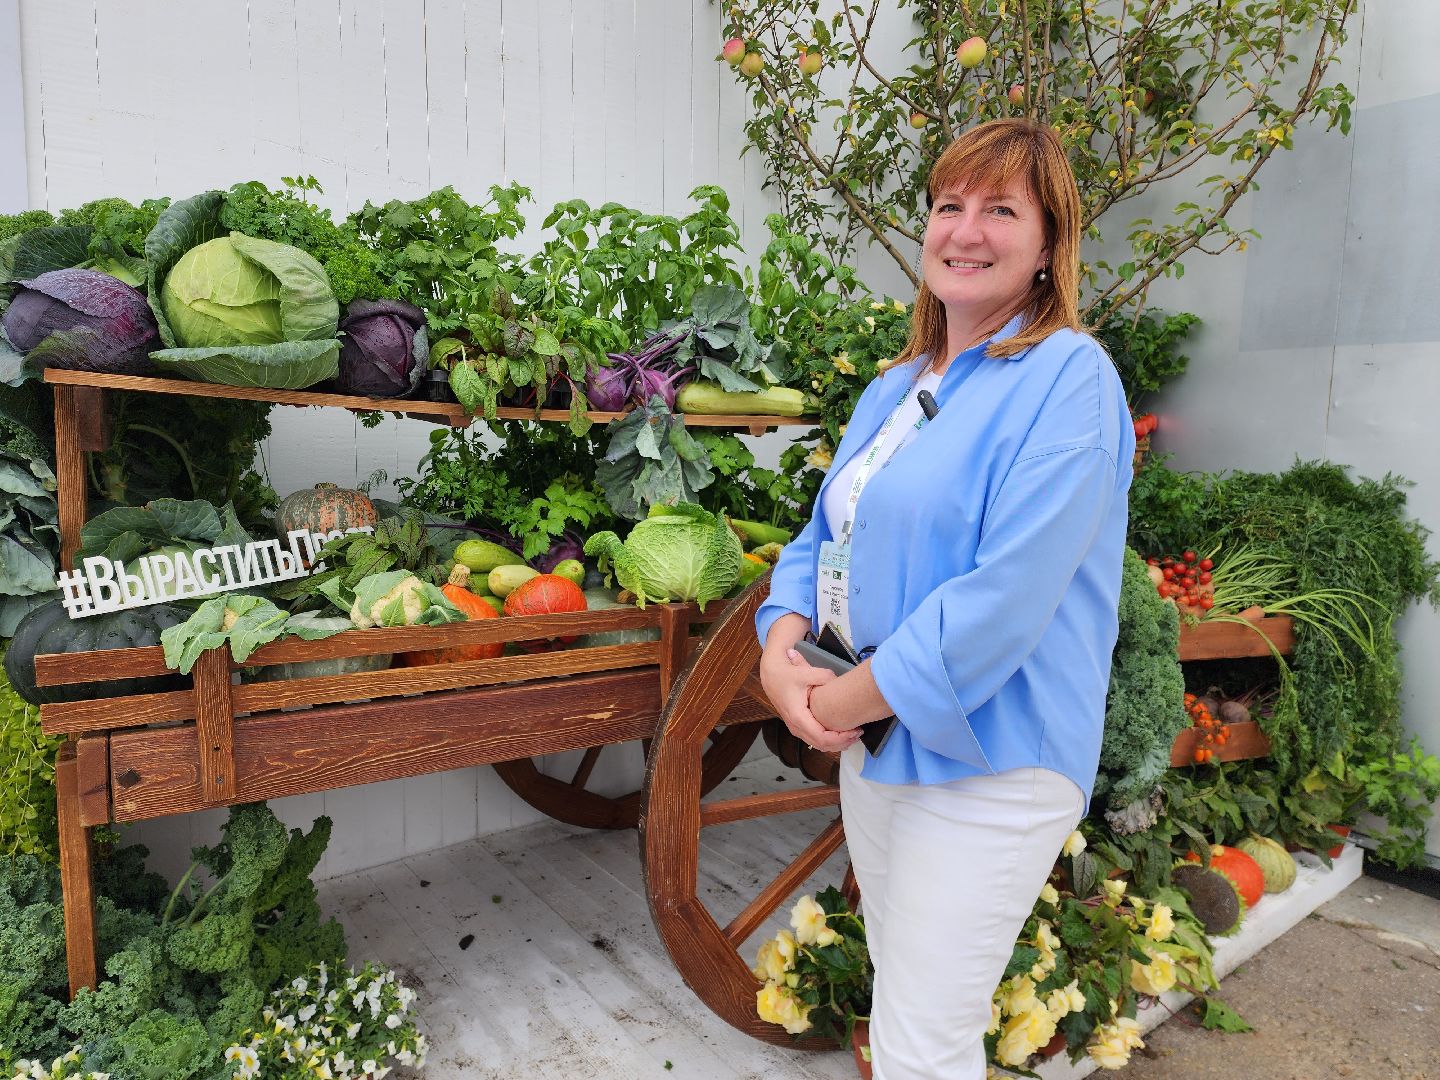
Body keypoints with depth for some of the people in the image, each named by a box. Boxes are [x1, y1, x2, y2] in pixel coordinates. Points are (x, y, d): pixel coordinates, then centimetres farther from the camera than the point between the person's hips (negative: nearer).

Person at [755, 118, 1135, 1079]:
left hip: (986, 761, -7)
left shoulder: (1068, 379, -15)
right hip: (870, 742, 8)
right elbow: (827, 535, 12)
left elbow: (1003, 600, -25)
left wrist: (842, 700, -18)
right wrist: (782, 646, -7)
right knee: (900, 992, 24)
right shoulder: (898, 386, 10)